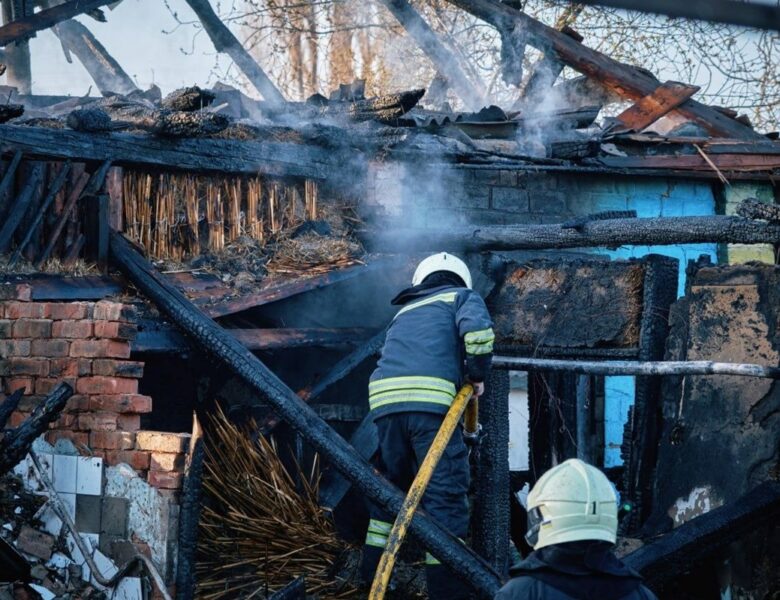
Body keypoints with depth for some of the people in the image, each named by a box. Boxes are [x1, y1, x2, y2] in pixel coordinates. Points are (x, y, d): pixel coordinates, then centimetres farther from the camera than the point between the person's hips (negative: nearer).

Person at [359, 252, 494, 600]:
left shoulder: (404, 313, 35)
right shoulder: (462, 297, 18)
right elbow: (477, 329, -3)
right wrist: (478, 374, 10)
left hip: (384, 397, 5)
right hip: (431, 398, -5)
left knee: (390, 488, 21)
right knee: (445, 495, -3)